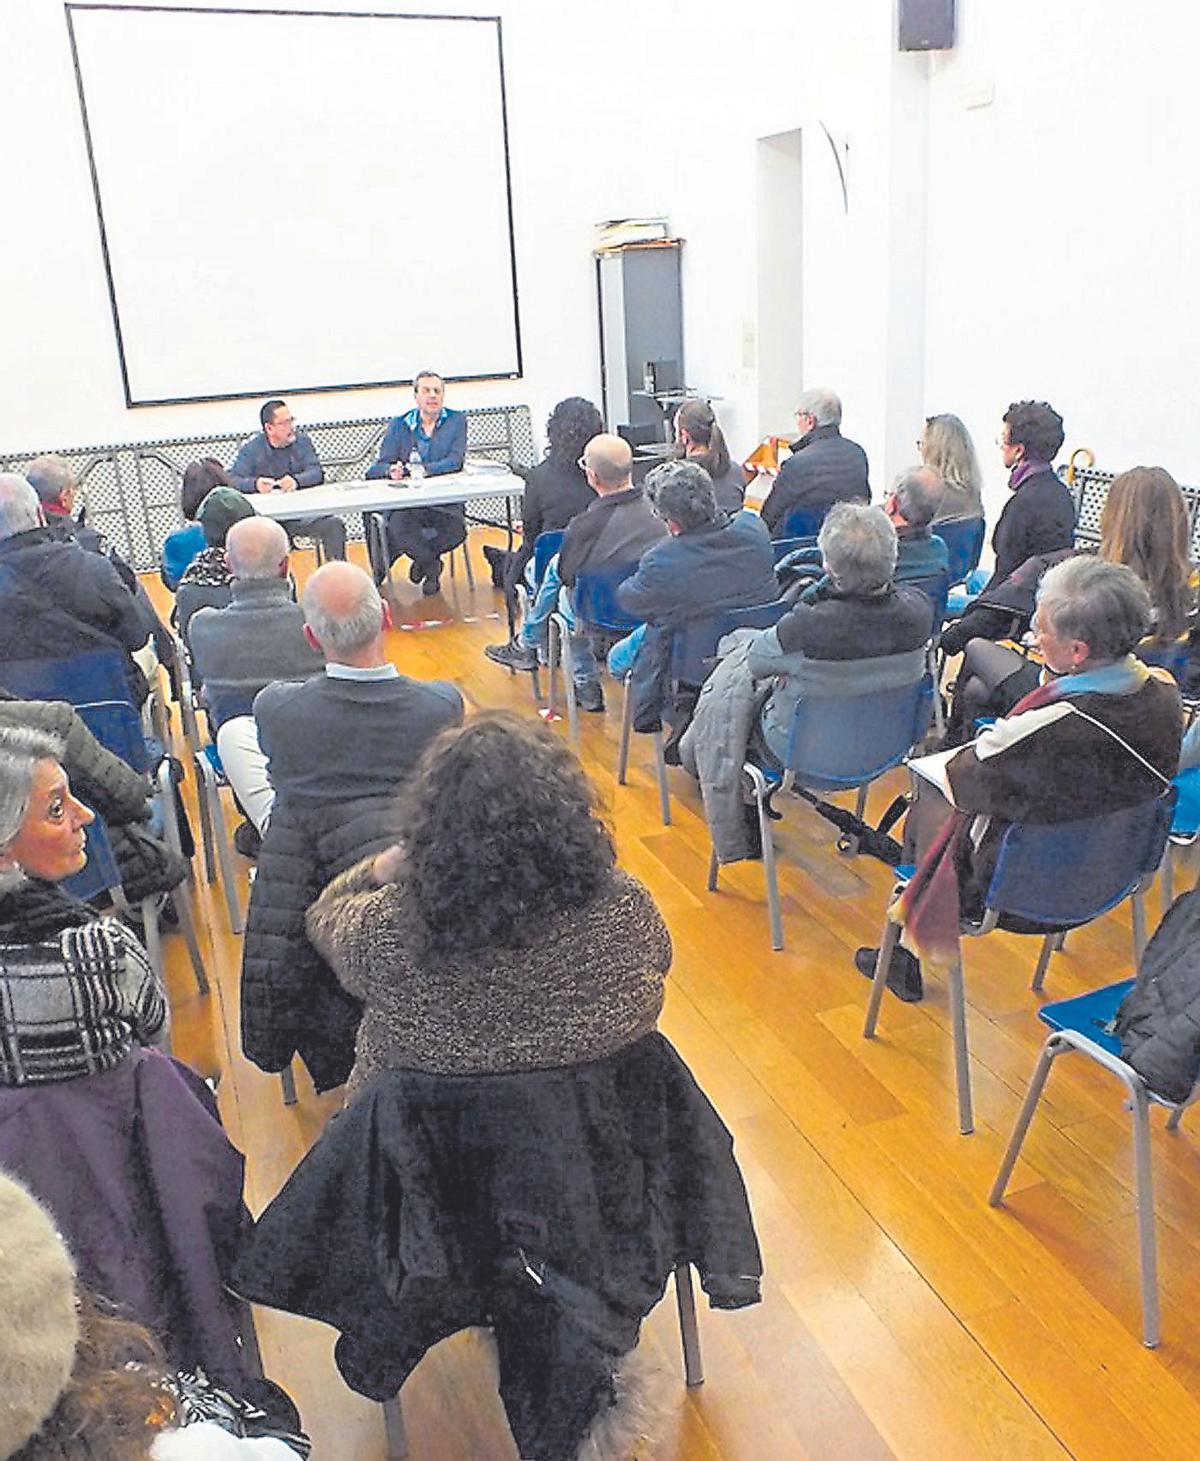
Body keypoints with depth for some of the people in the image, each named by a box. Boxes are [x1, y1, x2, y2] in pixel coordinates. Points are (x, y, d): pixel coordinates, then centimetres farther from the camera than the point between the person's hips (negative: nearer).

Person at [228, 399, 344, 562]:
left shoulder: (302, 440, 6)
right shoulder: (251, 448, -1)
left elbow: (317, 473, -6)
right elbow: (232, 480, -10)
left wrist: (296, 480, -29)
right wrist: (255, 483, -32)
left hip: (303, 513, 2)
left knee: (334, 525, -19)